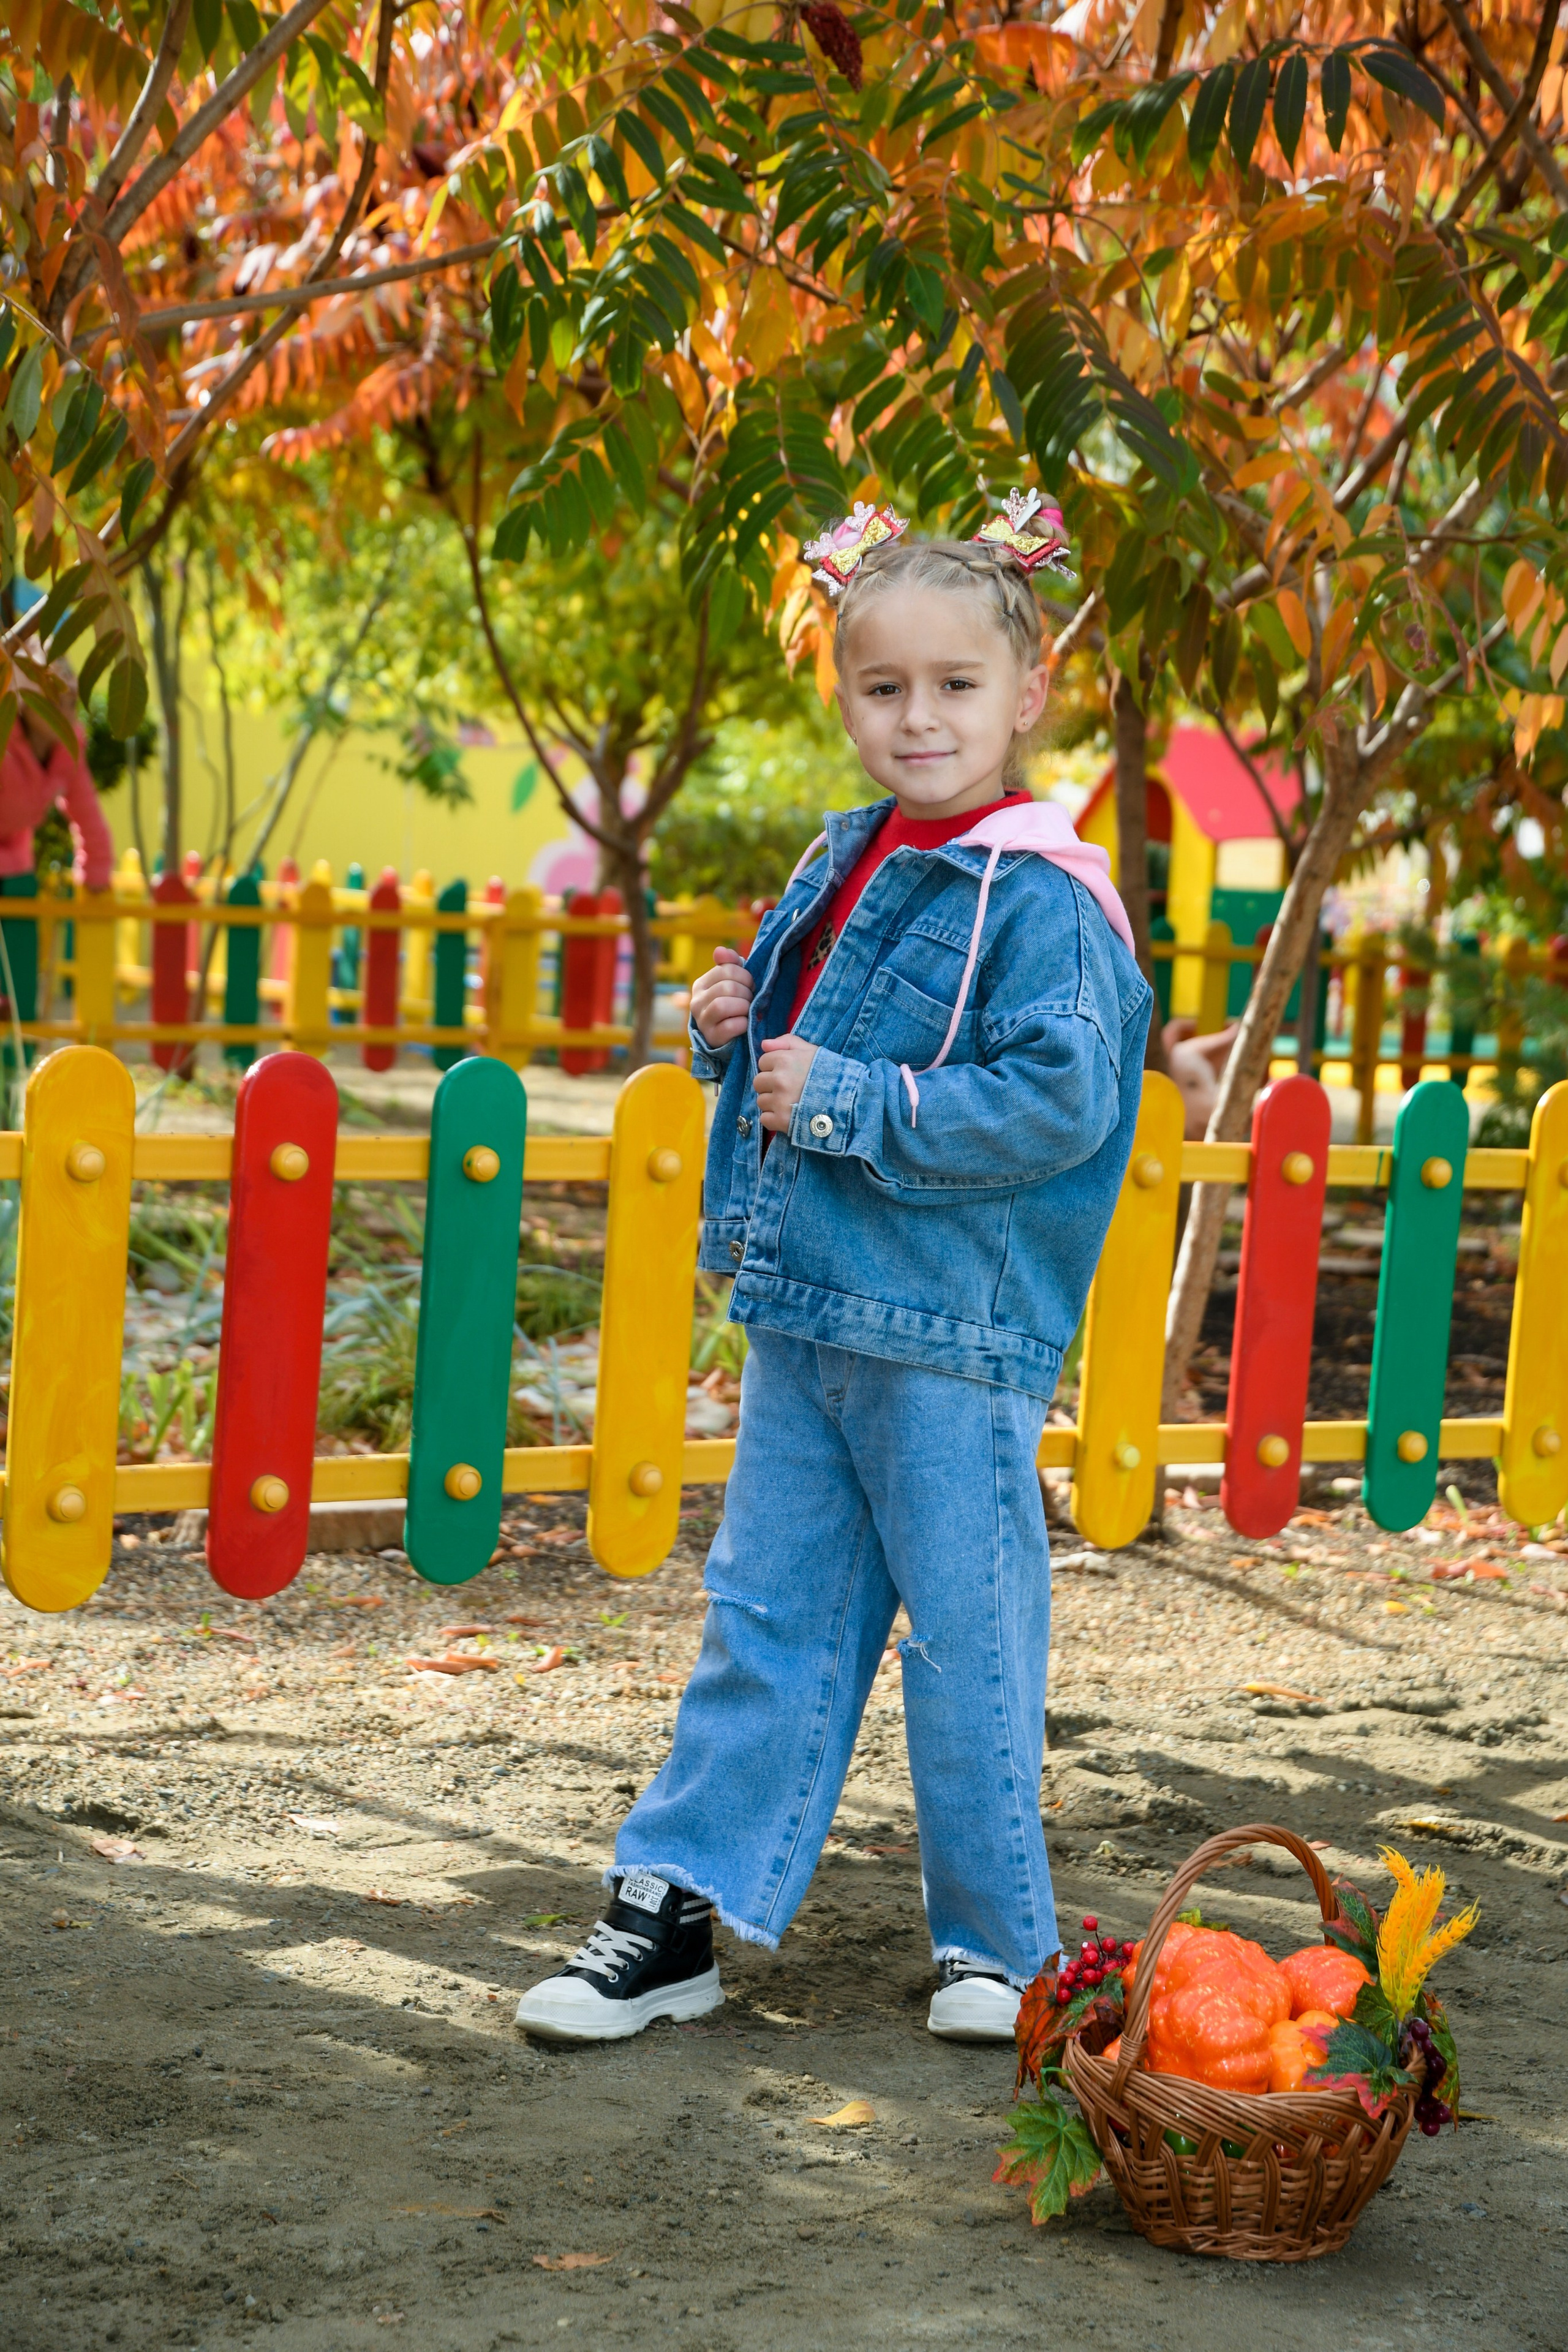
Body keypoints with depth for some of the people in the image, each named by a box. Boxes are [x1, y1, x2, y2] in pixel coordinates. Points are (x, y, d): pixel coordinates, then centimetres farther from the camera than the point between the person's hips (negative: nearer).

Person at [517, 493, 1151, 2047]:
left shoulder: (1042, 901, -13)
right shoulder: (843, 868, 12)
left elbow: (1058, 1100, -22)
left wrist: (848, 1100, -20)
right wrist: (737, 1031, 3)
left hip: (951, 1336, -7)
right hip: (802, 1312, 7)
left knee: (966, 1636, 4)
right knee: (767, 1614, 12)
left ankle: (997, 1942, 19)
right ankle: (680, 1912, 18)